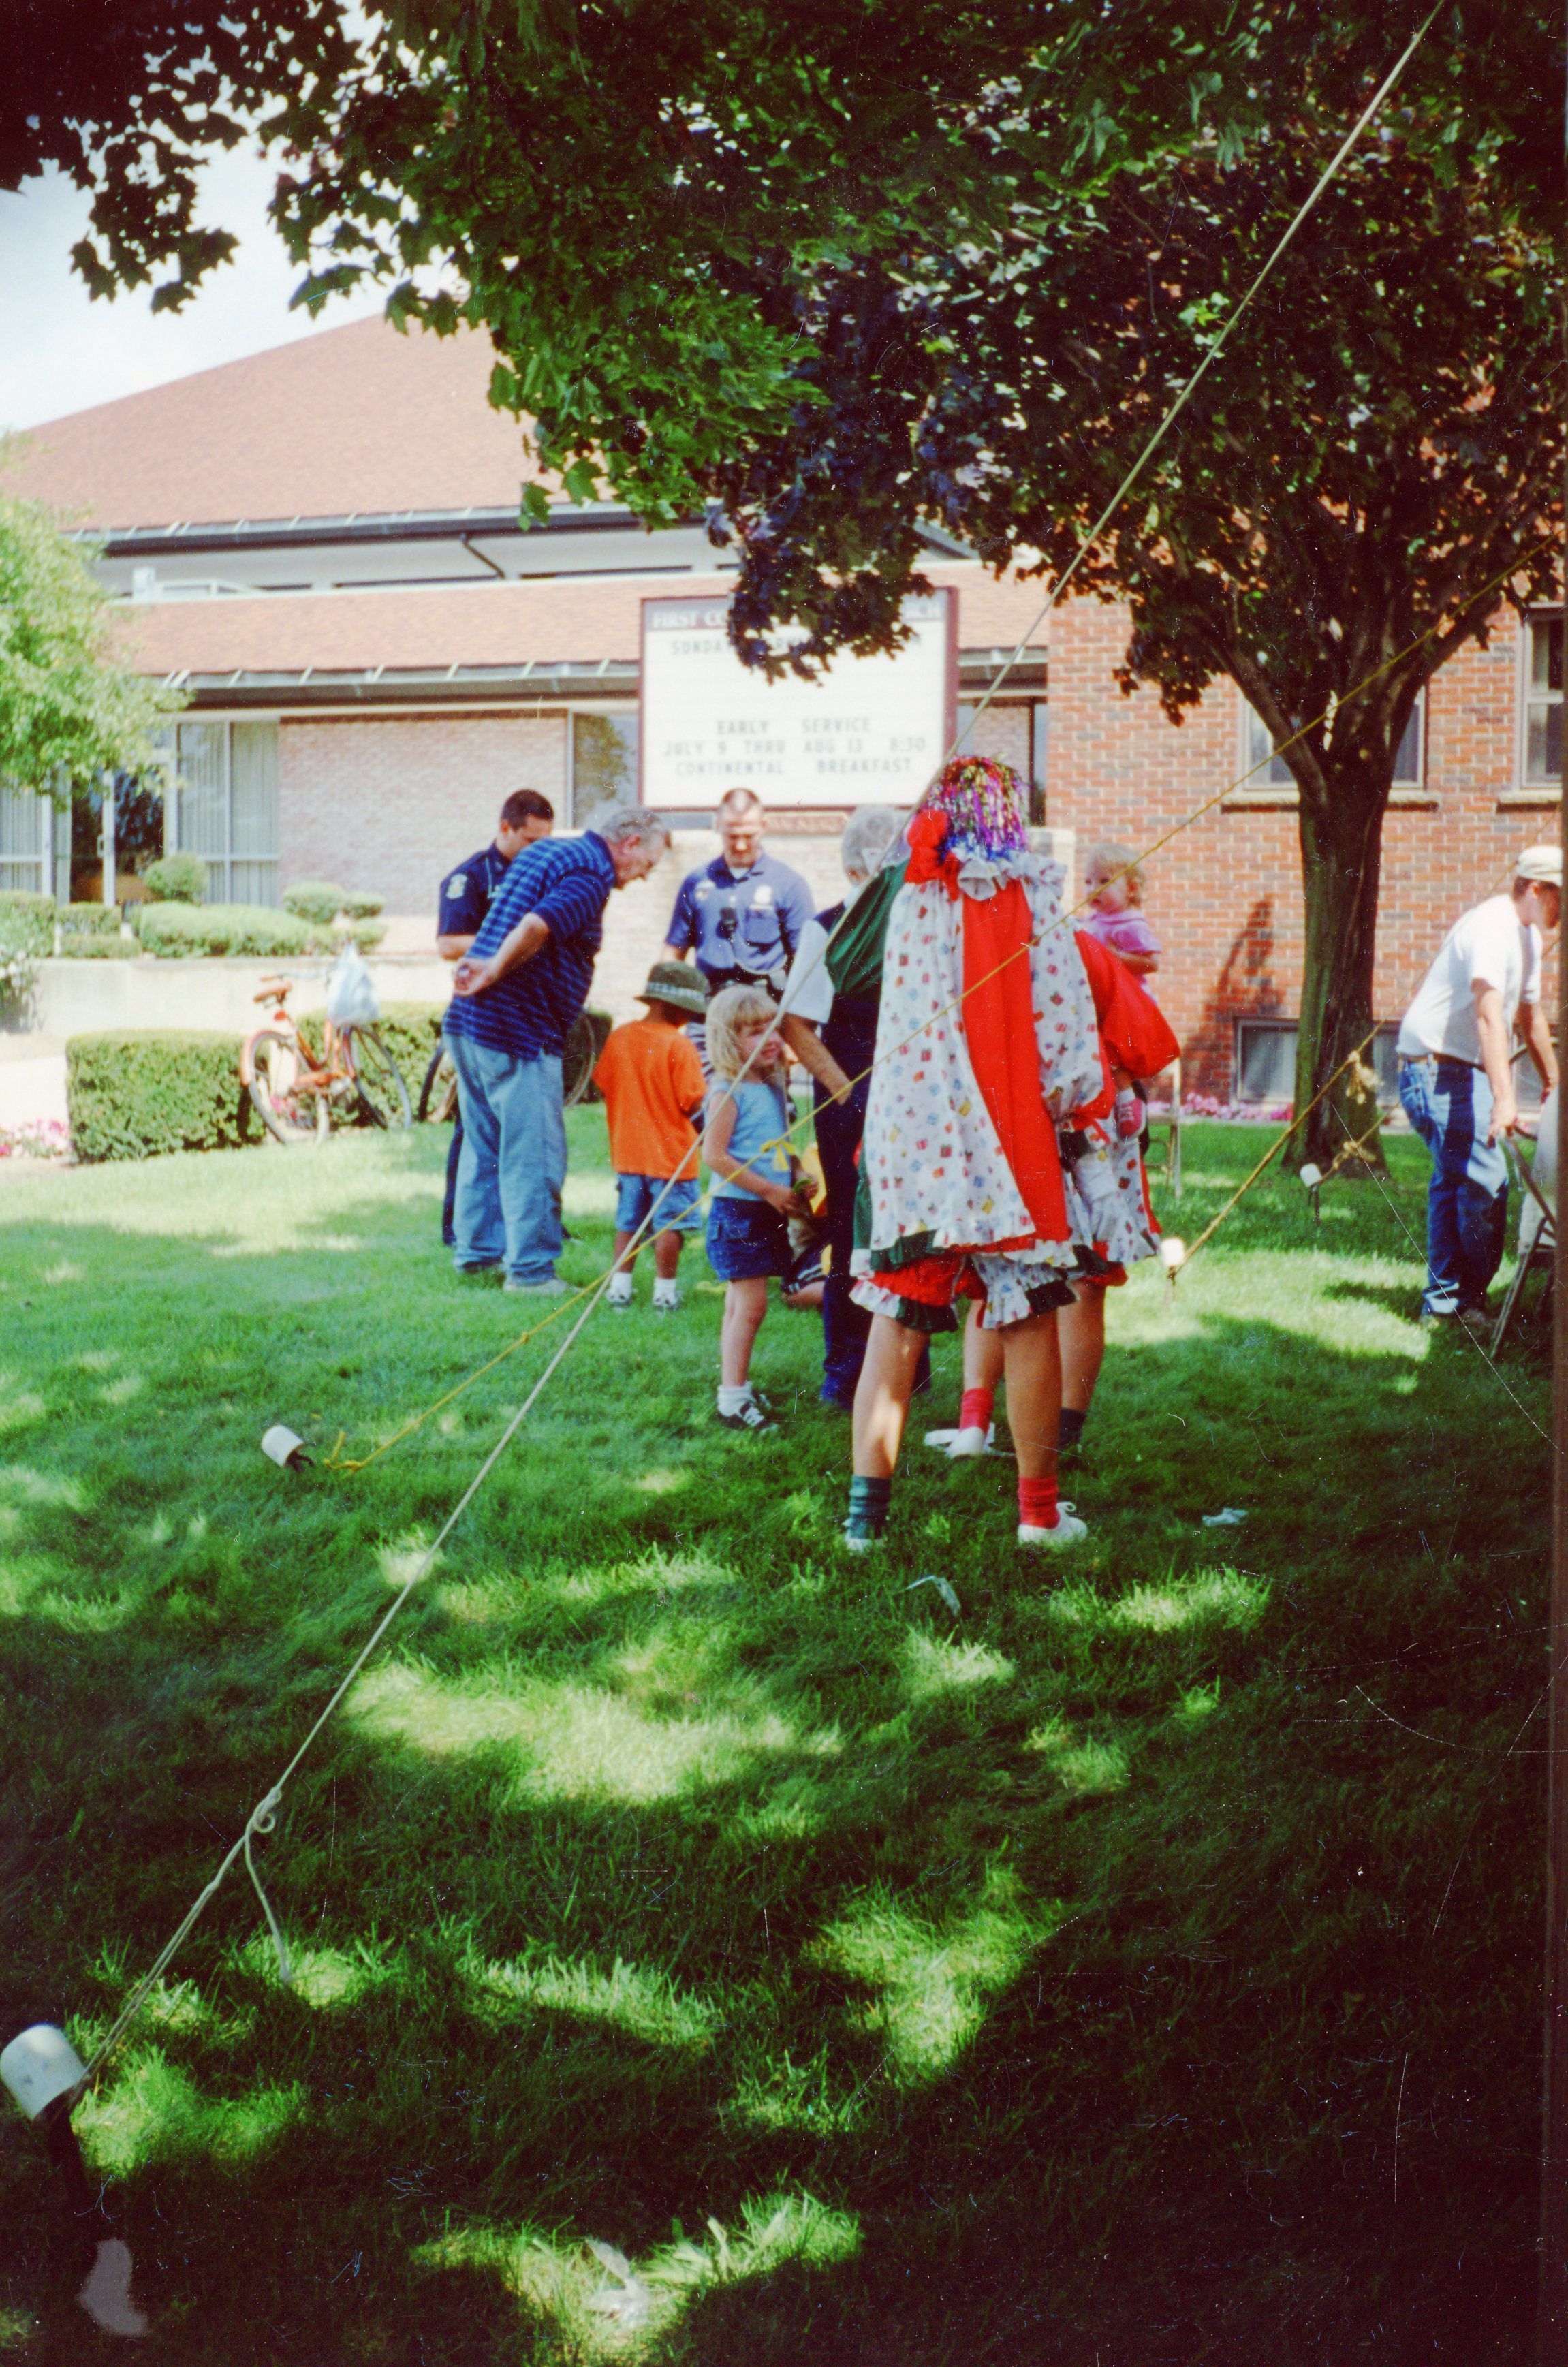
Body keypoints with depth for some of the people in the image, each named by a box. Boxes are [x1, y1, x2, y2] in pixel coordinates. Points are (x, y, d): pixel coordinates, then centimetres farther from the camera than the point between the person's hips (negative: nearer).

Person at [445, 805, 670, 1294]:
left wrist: (486, 965, 9)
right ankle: (530, 1268, 4)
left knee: (483, 1144, 19)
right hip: (518, 1032, -10)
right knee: (533, 1154, -1)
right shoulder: (591, 874, -13)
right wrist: (496, 971, -20)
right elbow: (537, 926, -29)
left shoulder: (547, 851, 18)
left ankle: (476, 1250, 28)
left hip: (468, 1021, 10)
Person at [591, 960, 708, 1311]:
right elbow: (692, 1103, -17)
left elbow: (603, 1084, 8)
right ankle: (665, 1291, 6)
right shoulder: (679, 1046, -16)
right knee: (668, 1225, 3)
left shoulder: (619, 1037, -1)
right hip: (671, 1153, -5)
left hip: (628, 1151, 5)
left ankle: (620, 1286, 16)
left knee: (628, 1222, 14)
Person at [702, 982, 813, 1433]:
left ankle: (737, 1388, 20)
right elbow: (714, 1154, -20)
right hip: (737, 1210, -8)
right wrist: (769, 1191, -19)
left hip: (768, 1214, 8)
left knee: (742, 1306, 13)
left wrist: (798, 1183, 5)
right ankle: (732, 1398, -5)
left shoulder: (773, 1088, 12)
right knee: (749, 1306, -9)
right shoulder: (730, 1092, -13)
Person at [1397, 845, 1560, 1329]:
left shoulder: (1528, 934, 13)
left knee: (1453, 1181, 14)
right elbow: (1489, 1017, -32)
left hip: (1465, 1070, 11)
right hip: (1435, 1067, -11)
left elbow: (1530, 1017, 25)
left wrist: (1554, 1084, 29)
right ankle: (1470, 1301, -5)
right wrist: (1504, 1099, -40)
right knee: (1485, 1181, -15)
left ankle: (1442, 1302, 21)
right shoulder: (1490, 928, -20)